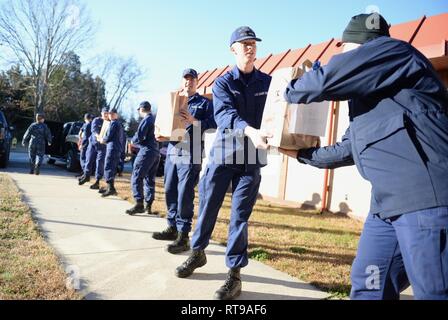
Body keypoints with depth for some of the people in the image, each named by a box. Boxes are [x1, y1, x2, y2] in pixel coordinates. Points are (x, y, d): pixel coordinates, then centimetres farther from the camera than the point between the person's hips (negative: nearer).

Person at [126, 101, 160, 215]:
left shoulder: (146, 120, -9)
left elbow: (139, 138, -15)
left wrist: (133, 141, 7)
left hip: (147, 151, -8)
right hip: (156, 152, 8)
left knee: (136, 177, -6)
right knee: (150, 179, 12)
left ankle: (139, 204, -12)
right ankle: (149, 205, 13)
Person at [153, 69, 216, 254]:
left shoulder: (204, 103, 6)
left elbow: (212, 125, -7)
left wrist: (193, 121, -20)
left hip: (190, 154, -6)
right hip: (172, 151, 6)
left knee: (185, 195, -9)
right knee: (170, 192, 9)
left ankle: (183, 236, -4)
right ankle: (172, 228, 22)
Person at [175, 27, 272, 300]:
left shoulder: (267, 82, 6)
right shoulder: (222, 83, 0)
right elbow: (224, 115, -18)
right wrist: (250, 131, -37)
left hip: (252, 158, 0)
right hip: (222, 153, 1)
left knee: (240, 215, 0)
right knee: (208, 206, 10)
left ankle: (235, 274, 11)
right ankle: (198, 253, 34)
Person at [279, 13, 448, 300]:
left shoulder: (393, 50, -1)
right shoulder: (366, 93, 27)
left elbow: (325, 80, -9)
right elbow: (349, 150, 30)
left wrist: (288, 93, 11)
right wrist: (301, 154, 36)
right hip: (389, 203, 10)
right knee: (368, 288, 13)